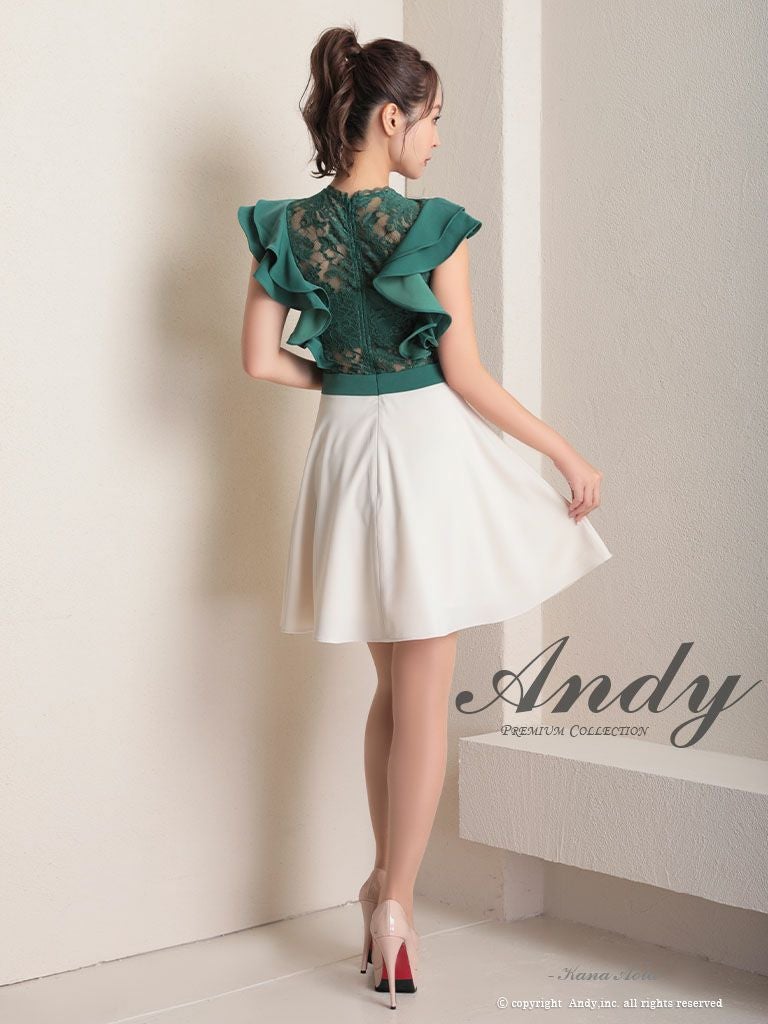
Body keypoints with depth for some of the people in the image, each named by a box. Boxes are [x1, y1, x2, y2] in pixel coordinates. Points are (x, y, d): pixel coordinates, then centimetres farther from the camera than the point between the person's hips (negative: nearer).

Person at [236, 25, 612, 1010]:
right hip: (428, 443, -5)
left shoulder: (285, 228, 1)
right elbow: (467, 377, -12)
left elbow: (261, 360, 0)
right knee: (425, 695, 4)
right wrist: (568, 454, -4)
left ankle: (385, 886, 26)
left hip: (346, 447, 5)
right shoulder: (434, 228, -12)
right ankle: (394, 903, 8)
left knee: (392, 685, 19)